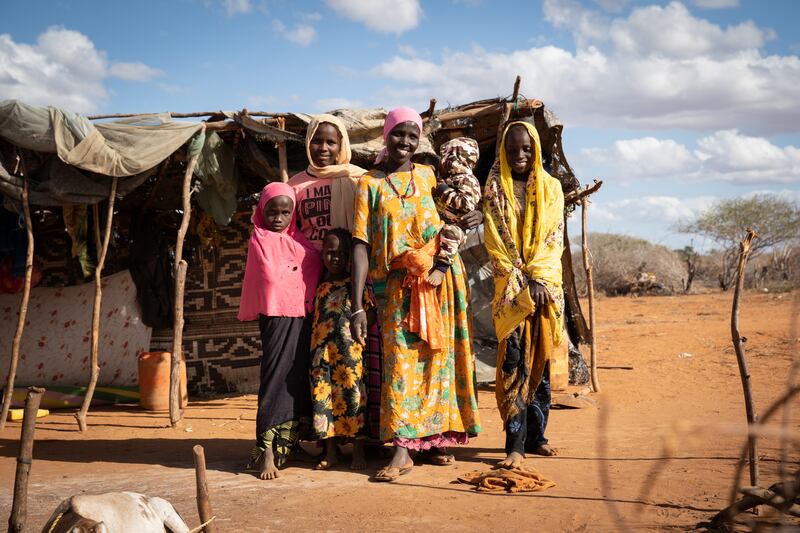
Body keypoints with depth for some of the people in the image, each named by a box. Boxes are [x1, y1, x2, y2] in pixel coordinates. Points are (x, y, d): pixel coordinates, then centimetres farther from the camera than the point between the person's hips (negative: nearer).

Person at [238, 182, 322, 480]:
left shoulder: (298, 239, 15)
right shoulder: (260, 240, -1)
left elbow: (316, 268, 12)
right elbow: (270, 277, -12)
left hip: (303, 316, 6)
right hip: (277, 316, -6)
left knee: (299, 378, 8)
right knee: (277, 377, -10)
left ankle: (288, 442, 17)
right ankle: (267, 450, -9)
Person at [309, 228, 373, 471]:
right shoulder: (318, 286, 13)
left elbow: (372, 310, -2)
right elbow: (312, 317, 17)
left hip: (351, 349, -3)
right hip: (322, 351, 3)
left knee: (353, 392, -4)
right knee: (324, 395, 5)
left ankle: (359, 453, 5)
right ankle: (330, 452, 15)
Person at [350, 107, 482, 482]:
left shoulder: (427, 176, 10)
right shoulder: (369, 184, 1)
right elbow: (361, 245, -6)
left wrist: (468, 220, 0)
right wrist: (357, 306, -13)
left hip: (441, 279, 3)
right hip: (400, 285, -3)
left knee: (438, 358, 5)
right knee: (401, 362, -6)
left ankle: (432, 439, 16)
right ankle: (402, 449, -5)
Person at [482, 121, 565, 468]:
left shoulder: (551, 188, 11)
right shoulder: (495, 189, 6)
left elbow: (554, 237, 3)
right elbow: (495, 241, -2)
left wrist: (538, 278, -11)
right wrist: (522, 282, -12)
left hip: (545, 285, 2)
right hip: (510, 288, -2)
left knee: (541, 360, 5)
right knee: (513, 362, -9)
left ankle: (535, 435, 15)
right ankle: (516, 443, -8)